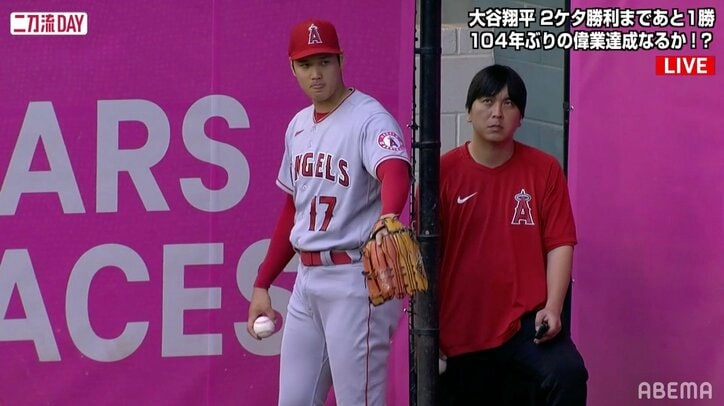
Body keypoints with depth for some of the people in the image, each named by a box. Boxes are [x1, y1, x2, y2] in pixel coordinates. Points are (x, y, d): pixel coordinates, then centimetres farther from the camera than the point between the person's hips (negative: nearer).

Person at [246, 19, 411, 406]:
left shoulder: (369, 118, -13)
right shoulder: (298, 126, 13)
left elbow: (395, 172, -34)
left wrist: (388, 221, -55)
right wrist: (262, 284, 20)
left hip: (356, 277, -8)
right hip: (307, 280, 8)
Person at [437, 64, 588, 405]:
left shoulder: (544, 170, 1)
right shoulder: (444, 172, -2)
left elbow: (559, 244, 0)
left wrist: (553, 307, -14)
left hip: (526, 322, -1)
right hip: (462, 329, 1)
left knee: (568, 375, -27)